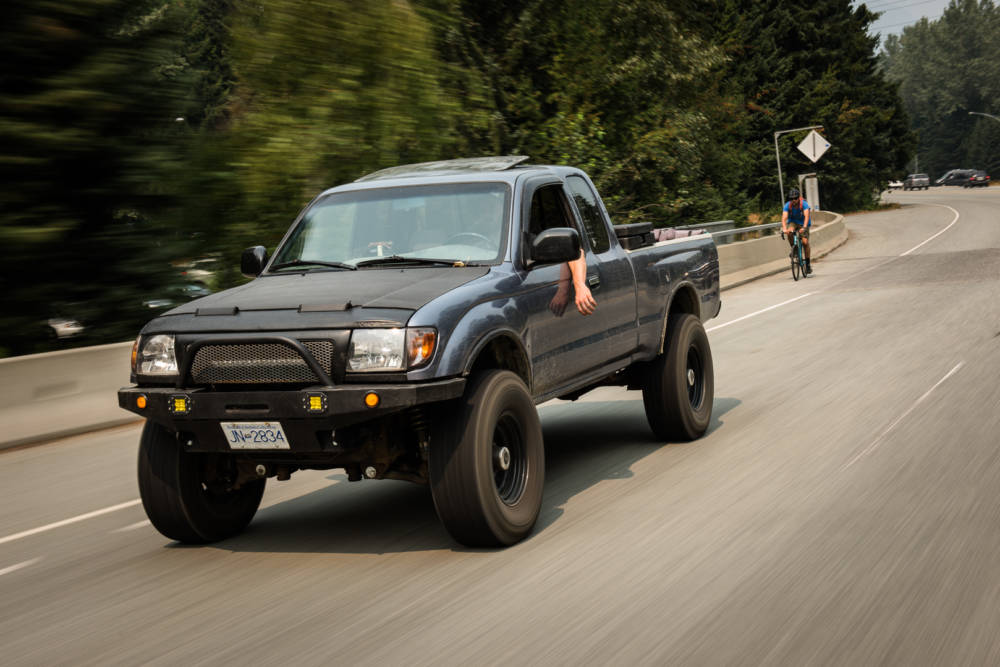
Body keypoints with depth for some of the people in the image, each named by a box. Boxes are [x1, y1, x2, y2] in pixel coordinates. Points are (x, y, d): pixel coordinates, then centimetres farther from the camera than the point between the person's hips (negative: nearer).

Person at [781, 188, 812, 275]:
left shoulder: (804, 204, -25)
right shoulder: (787, 205, -20)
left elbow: (806, 216, -37)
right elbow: (784, 218, -30)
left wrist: (804, 227, -53)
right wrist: (784, 228, -49)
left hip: (803, 223, -1)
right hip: (793, 222, 1)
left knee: (805, 242, -16)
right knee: (789, 232, -33)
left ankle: (808, 263, -3)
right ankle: (793, 248, -8)